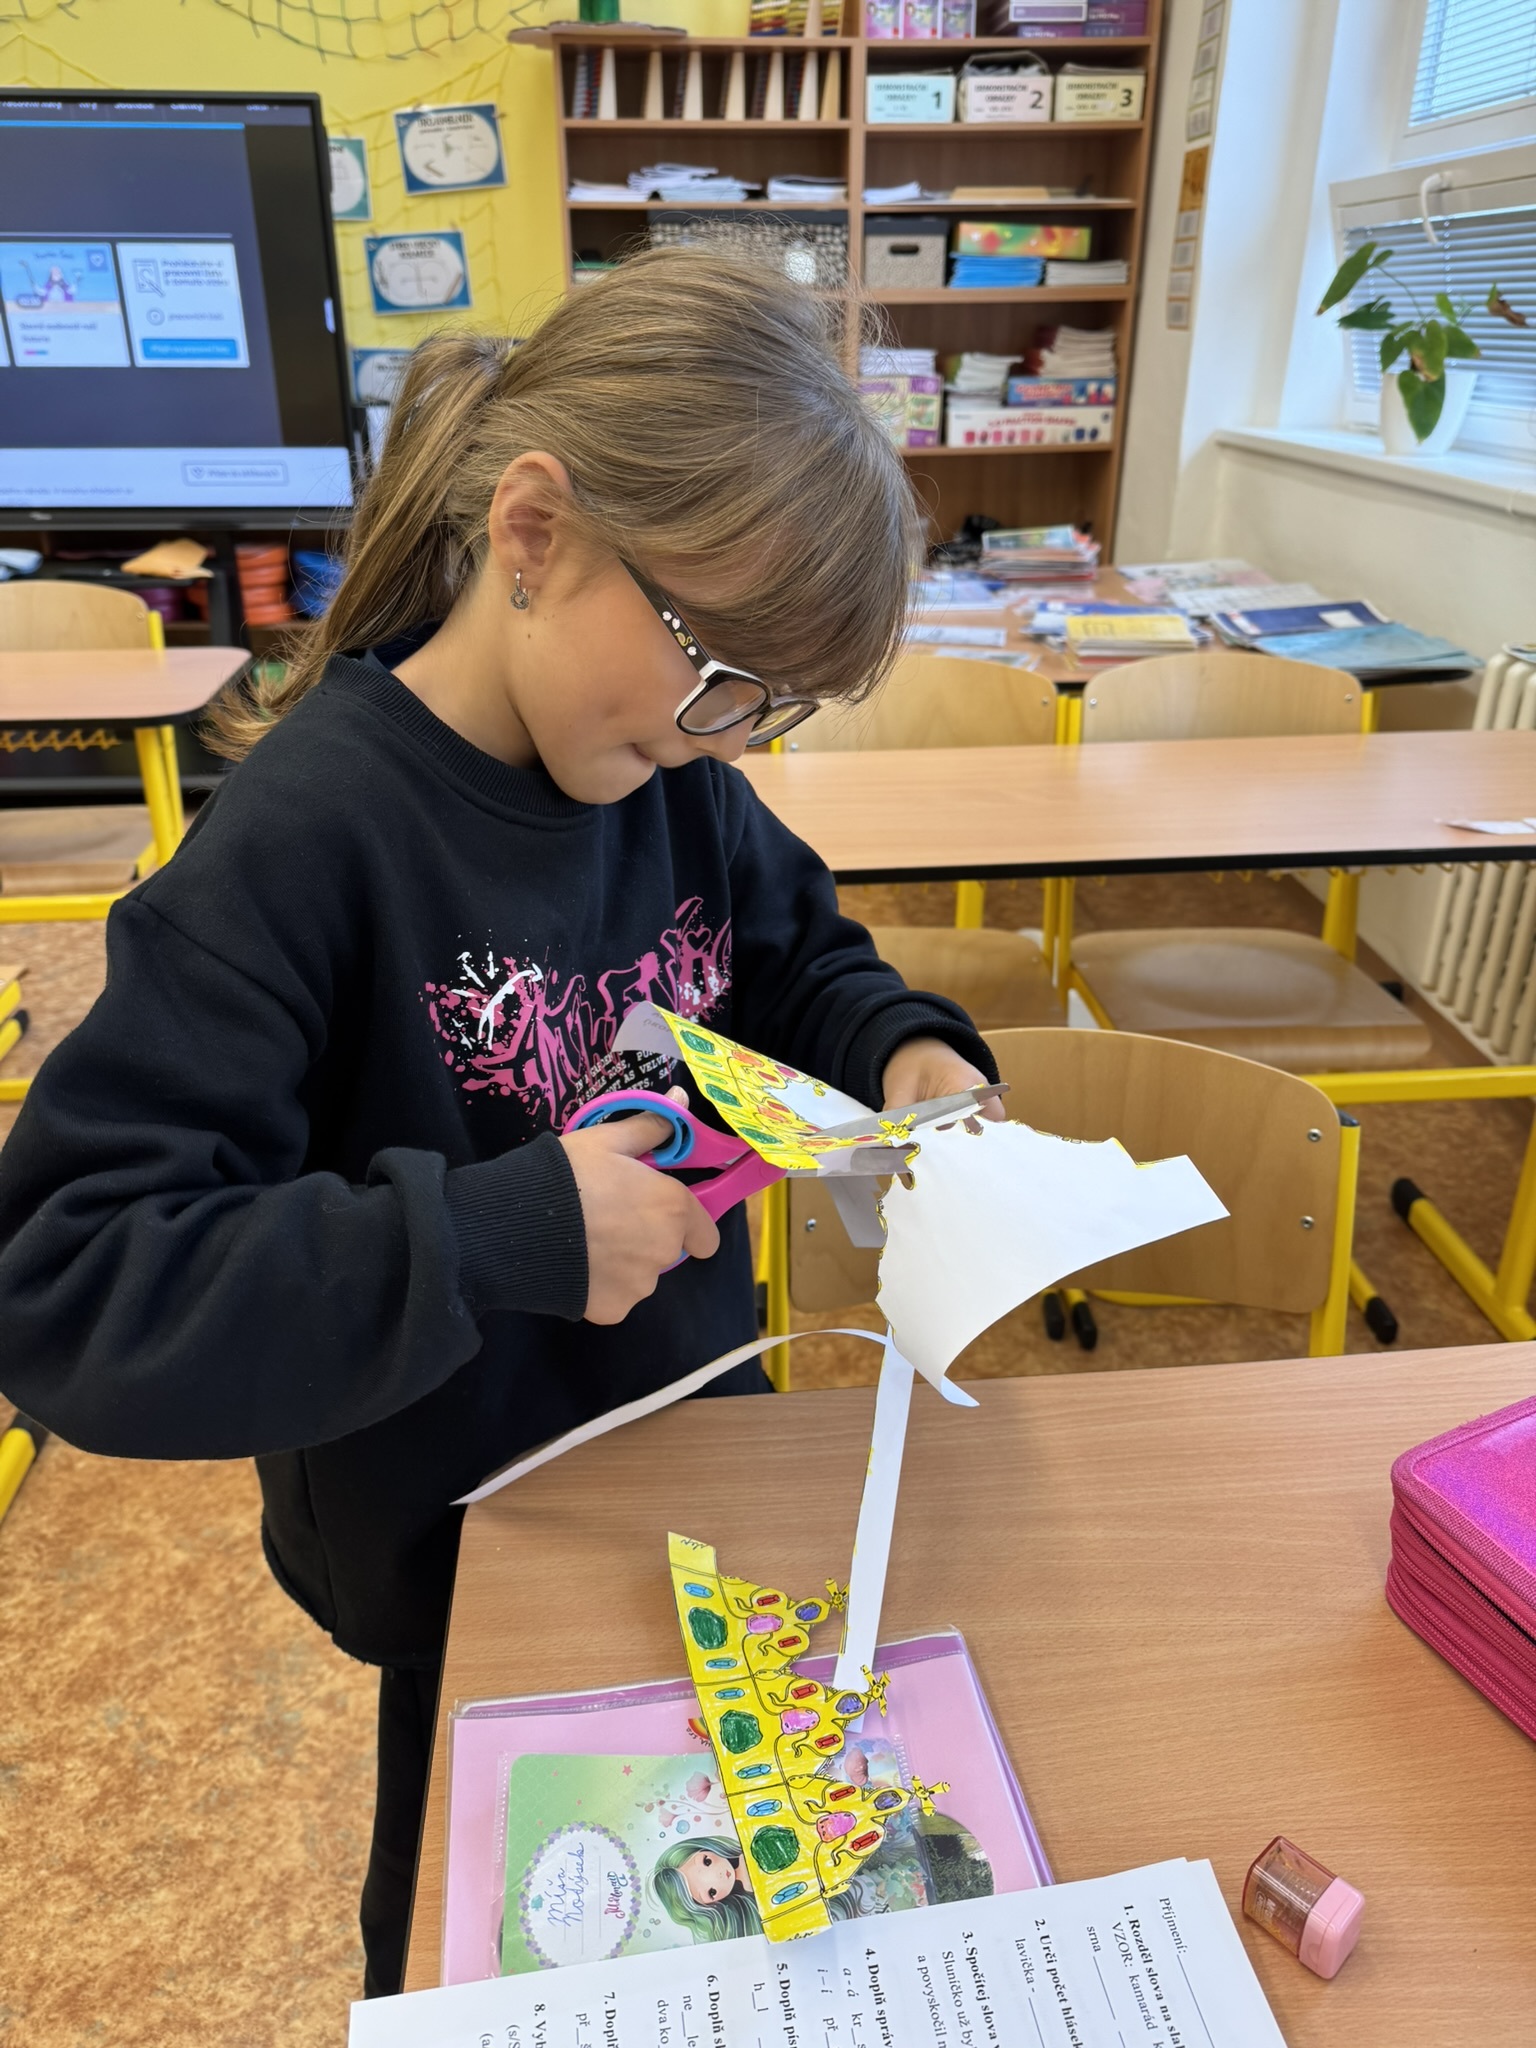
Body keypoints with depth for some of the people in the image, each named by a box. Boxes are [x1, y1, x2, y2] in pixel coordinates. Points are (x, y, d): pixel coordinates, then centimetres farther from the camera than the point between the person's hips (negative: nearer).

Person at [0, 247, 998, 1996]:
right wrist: (497, 1234, -37)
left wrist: (897, 1046, -12)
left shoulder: (670, 775, -10)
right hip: (468, 1571, -5)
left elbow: (792, 953, 9)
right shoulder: (307, 836, -29)